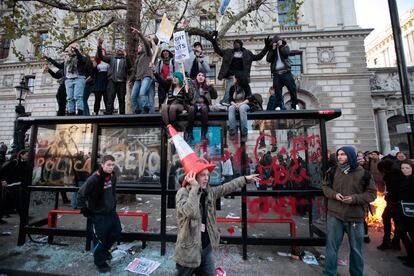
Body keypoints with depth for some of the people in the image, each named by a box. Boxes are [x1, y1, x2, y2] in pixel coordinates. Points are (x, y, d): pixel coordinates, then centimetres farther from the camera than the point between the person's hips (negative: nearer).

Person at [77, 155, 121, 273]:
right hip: (98, 214, -7)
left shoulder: (112, 176, -4)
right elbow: (81, 194, -18)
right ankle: (100, 262, 30)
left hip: (111, 211, 7)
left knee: (117, 231, 17)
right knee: (100, 238, 5)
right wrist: (84, 210, -13)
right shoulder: (94, 179, -26)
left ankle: (105, 249, 44)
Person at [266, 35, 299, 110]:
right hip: (276, 74, 1)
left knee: (292, 88, -3)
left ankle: (294, 105, 9)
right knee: (277, 91, -6)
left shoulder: (285, 46, 14)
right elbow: (268, 59, -1)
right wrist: (273, 49, -4)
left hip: (286, 72, -1)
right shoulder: (272, 49, 16)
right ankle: (278, 106, -4)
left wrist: (281, 45, -4)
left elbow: (286, 53, -9)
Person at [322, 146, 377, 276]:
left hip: (356, 216, -1)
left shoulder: (363, 173, -6)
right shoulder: (333, 171, 0)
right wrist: (334, 194, -11)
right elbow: (325, 186, 9)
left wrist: (355, 198, -17)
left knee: (356, 248, 18)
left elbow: (372, 193, -1)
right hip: (334, 214, 1)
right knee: (331, 245, 9)